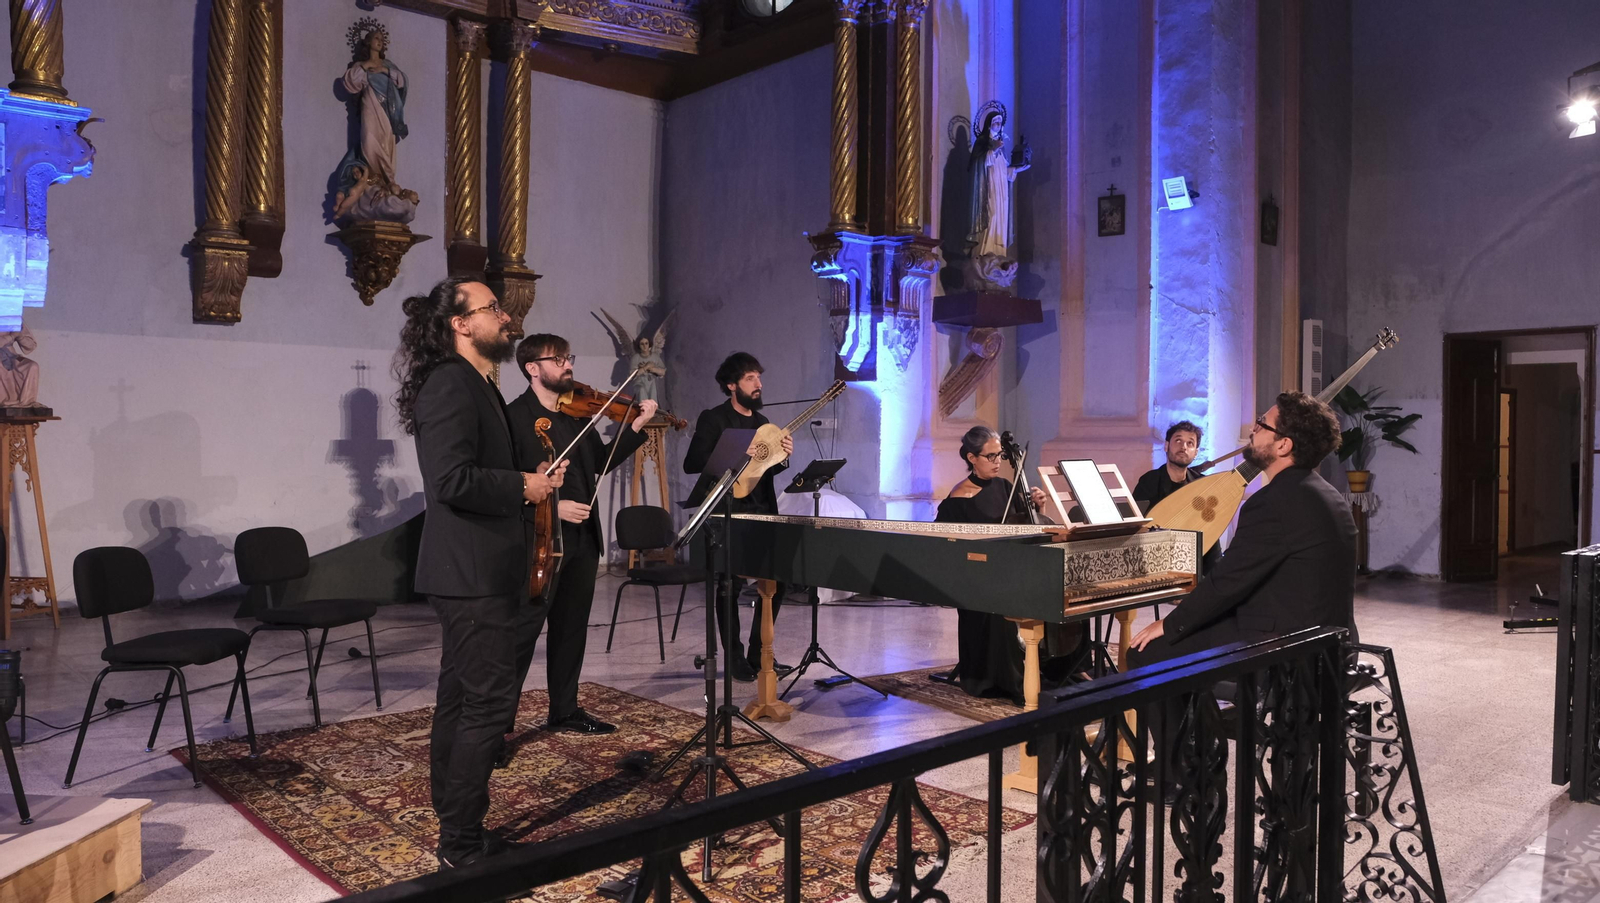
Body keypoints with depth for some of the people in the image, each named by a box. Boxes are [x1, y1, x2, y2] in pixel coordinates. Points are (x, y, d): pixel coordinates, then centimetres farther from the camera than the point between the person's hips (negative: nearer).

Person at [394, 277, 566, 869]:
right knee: (490, 701, -5)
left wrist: (533, 480, 7)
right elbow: (451, 480, -26)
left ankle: (457, 836, 27)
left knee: (461, 700, 15)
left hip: (472, 573, 11)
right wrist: (523, 486, -15)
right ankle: (462, 846, 7)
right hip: (470, 574, -11)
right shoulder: (450, 384, -15)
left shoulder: (475, 386, 17)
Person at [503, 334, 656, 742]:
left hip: (582, 539, 7)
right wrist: (551, 507, -23)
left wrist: (636, 428, 6)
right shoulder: (514, 417, -10)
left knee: (572, 629, 16)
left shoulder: (579, 413, 12)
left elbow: (602, 462, 15)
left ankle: (565, 710, 30)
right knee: (522, 634, -3)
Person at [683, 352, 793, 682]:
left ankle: (758, 655, 17)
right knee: (731, 585, -1)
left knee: (776, 580, 4)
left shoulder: (762, 422, 14)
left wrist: (782, 458, -4)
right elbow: (691, 464, -16)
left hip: (761, 513, 7)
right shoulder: (713, 419, -7)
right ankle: (734, 659, 12)